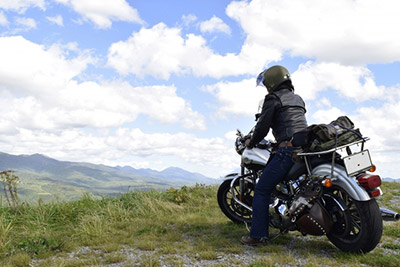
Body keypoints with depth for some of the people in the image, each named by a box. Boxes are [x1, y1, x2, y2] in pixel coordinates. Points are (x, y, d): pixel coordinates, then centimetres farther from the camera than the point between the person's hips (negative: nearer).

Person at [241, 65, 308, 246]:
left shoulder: (273, 98, -1)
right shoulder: (298, 99, 23)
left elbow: (263, 126, -4)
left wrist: (251, 143, 13)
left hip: (288, 150, -8)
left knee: (261, 190, -2)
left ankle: (258, 235, -3)